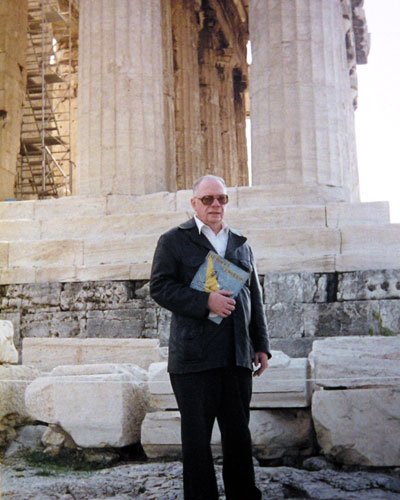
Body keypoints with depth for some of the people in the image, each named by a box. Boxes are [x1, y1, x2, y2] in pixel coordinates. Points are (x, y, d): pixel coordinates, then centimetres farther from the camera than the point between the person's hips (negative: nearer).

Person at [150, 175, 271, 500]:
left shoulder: (241, 244, 17)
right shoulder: (174, 240, 3)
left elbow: (255, 298, 18)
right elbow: (160, 287, -8)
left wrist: (261, 345, 11)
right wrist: (206, 302, -18)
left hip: (238, 356, 4)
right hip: (194, 356, -4)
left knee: (239, 433, 11)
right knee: (197, 436, 4)